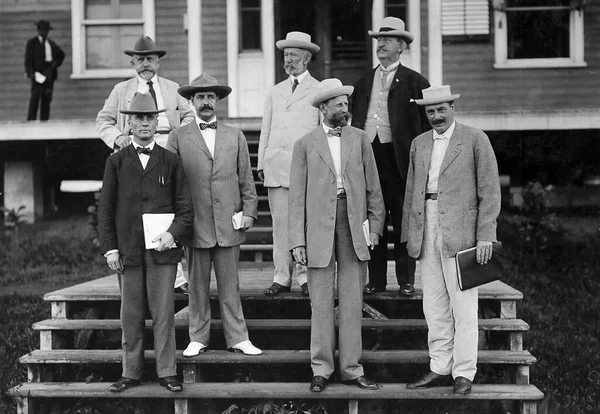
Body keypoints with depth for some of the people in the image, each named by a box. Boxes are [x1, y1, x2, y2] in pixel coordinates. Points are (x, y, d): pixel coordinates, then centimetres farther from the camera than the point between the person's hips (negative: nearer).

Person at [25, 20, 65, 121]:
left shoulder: (51, 43, 18)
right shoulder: (32, 42, 4)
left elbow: (61, 54, 32)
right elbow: (28, 58, -3)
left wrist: (56, 64, 15)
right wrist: (30, 72, -15)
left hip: (49, 73, 5)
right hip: (37, 73, -5)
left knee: (47, 98, 1)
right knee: (35, 96, -13)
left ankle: (44, 120, 3)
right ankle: (31, 120, -14)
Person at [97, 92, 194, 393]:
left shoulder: (171, 161, 7)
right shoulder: (116, 162, 8)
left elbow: (185, 208, 7)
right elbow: (105, 209, 7)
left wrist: (173, 233, -10)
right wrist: (110, 248, 0)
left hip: (162, 249, -1)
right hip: (128, 252, 1)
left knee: (163, 314, 0)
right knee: (131, 316, 6)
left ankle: (167, 372, 8)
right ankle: (131, 373, 15)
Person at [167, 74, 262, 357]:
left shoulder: (235, 137, 12)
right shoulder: (178, 137, 5)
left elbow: (246, 178, 12)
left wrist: (249, 210, 2)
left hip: (228, 224, 1)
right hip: (195, 224, -1)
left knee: (230, 285, 5)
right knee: (197, 285, 6)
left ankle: (237, 338, 11)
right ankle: (198, 339, 16)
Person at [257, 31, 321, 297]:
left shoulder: (319, 90, 6)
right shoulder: (275, 92, 19)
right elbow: (265, 130, 19)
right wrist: (261, 163, 10)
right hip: (276, 165, 4)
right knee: (280, 222, 2)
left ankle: (305, 276, 4)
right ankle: (282, 277, 6)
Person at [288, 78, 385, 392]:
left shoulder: (359, 139, 9)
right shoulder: (305, 144, 3)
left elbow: (373, 187, 10)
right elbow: (297, 197, 1)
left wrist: (375, 224, 2)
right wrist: (297, 240, -4)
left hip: (354, 228, 2)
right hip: (319, 229, -2)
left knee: (352, 302, 5)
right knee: (321, 304, 3)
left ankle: (351, 368, 14)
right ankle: (321, 369, 13)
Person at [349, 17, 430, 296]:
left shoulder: (414, 82, 4)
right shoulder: (364, 81, 17)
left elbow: (425, 123, -1)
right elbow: (354, 120, 17)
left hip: (399, 157, -4)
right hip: (368, 154, 4)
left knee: (403, 221, 1)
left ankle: (406, 281, 9)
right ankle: (376, 279, 13)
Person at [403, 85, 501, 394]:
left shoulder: (475, 139, -1)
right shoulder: (419, 144, 15)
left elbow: (489, 191, -4)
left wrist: (485, 235, -10)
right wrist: (409, 235, 12)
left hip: (460, 232, -5)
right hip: (427, 232, 5)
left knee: (463, 307, -2)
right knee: (434, 307, 8)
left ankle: (464, 374, 5)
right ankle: (439, 369, 16)